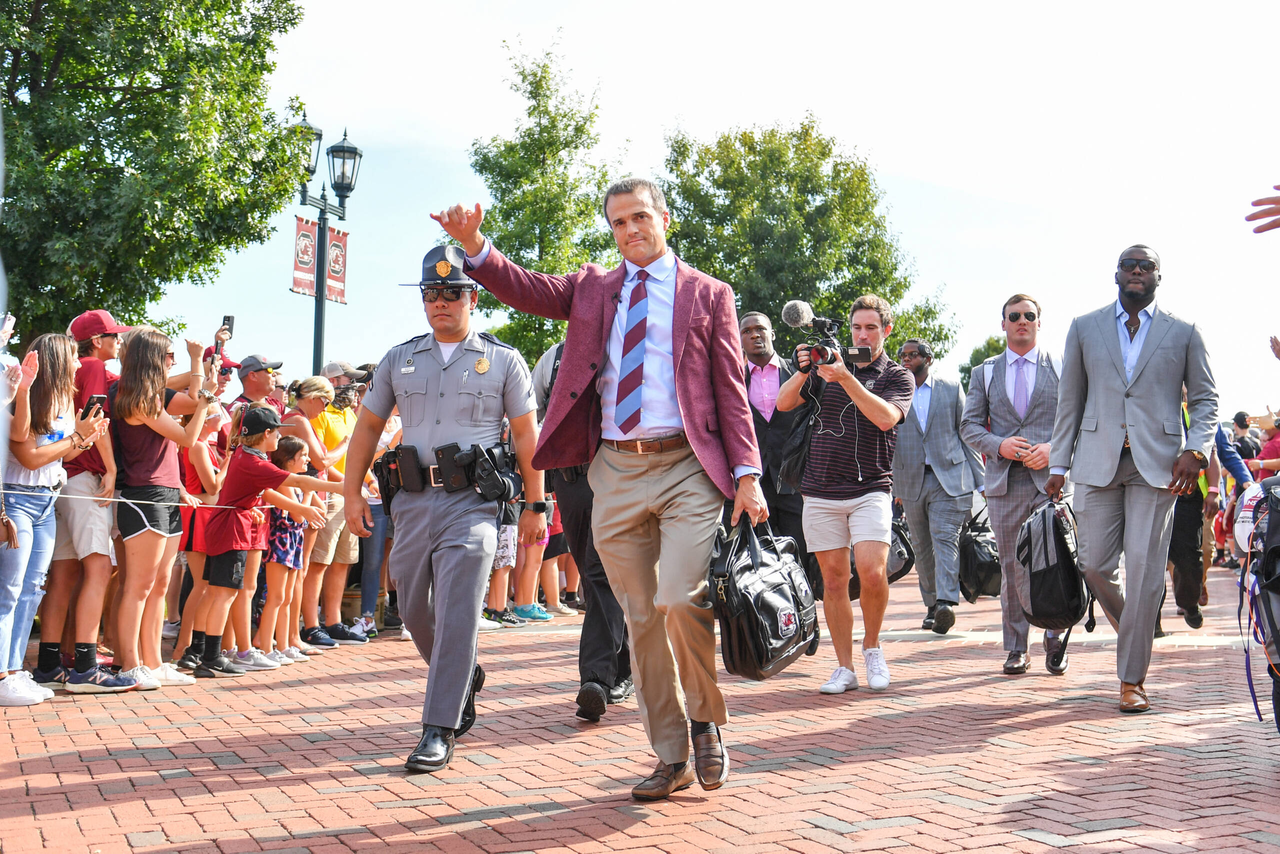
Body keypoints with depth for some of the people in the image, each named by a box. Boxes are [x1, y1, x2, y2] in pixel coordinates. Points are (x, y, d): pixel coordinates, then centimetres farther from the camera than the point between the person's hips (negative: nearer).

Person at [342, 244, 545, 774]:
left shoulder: (502, 360, 6)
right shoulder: (399, 360, 14)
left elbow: (526, 435, 7)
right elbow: (368, 427, 18)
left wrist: (535, 505, 3)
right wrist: (352, 493, 10)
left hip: (473, 500, -4)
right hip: (412, 501, 4)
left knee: (456, 614, -12)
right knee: (415, 613, 11)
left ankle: (440, 730, -6)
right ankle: (465, 678, 38)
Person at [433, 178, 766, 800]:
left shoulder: (708, 295, 7)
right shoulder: (593, 288, 16)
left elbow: (731, 391, 3)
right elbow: (528, 291, 3)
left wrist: (746, 474, -6)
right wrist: (475, 247, -14)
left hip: (687, 467, -3)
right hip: (616, 472, 3)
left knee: (681, 600, -18)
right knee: (640, 618, 7)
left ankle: (706, 723, 9)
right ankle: (671, 758, 19)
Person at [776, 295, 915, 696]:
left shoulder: (898, 376, 6)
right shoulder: (828, 367, 14)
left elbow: (886, 418, -13)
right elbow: (784, 403, 6)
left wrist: (846, 378, -21)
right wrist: (803, 372, -12)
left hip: (871, 488, -2)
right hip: (821, 491, 2)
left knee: (871, 571, -17)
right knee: (834, 578, 3)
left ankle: (872, 646, 8)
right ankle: (844, 667, 11)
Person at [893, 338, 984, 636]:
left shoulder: (952, 389, 9)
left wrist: (979, 478, 5)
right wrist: (891, 486, 7)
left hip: (949, 478, -2)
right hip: (910, 480, 2)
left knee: (945, 538, -16)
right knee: (922, 547, 7)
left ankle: (946, 602, -25)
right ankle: (931, 604, 18)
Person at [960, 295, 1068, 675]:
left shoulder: (1062, 369, 12)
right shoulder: (984, 373, 15)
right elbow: (969, 426, 10)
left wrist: (1053, 448, -11)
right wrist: (999, 445, -9)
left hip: (1051, 479, -1)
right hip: (1004, 483, 1)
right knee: (1011, 567, 3)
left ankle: (1054, 643, 10)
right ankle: (1016, 648, 11)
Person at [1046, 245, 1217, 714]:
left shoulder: (1184, 333, 10)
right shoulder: (1084, 328, 13)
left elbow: (1205, 398, 10)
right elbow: (1069, 400, 12)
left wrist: (1196, 450, -7)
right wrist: (1058, 464, 7)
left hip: (1157, 463, -1)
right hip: (1098, 461, 2)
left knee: (1145, 570, -6)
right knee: (1095, 565, -2)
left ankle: (1132, 679, 2)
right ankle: (1135, 635, 28)